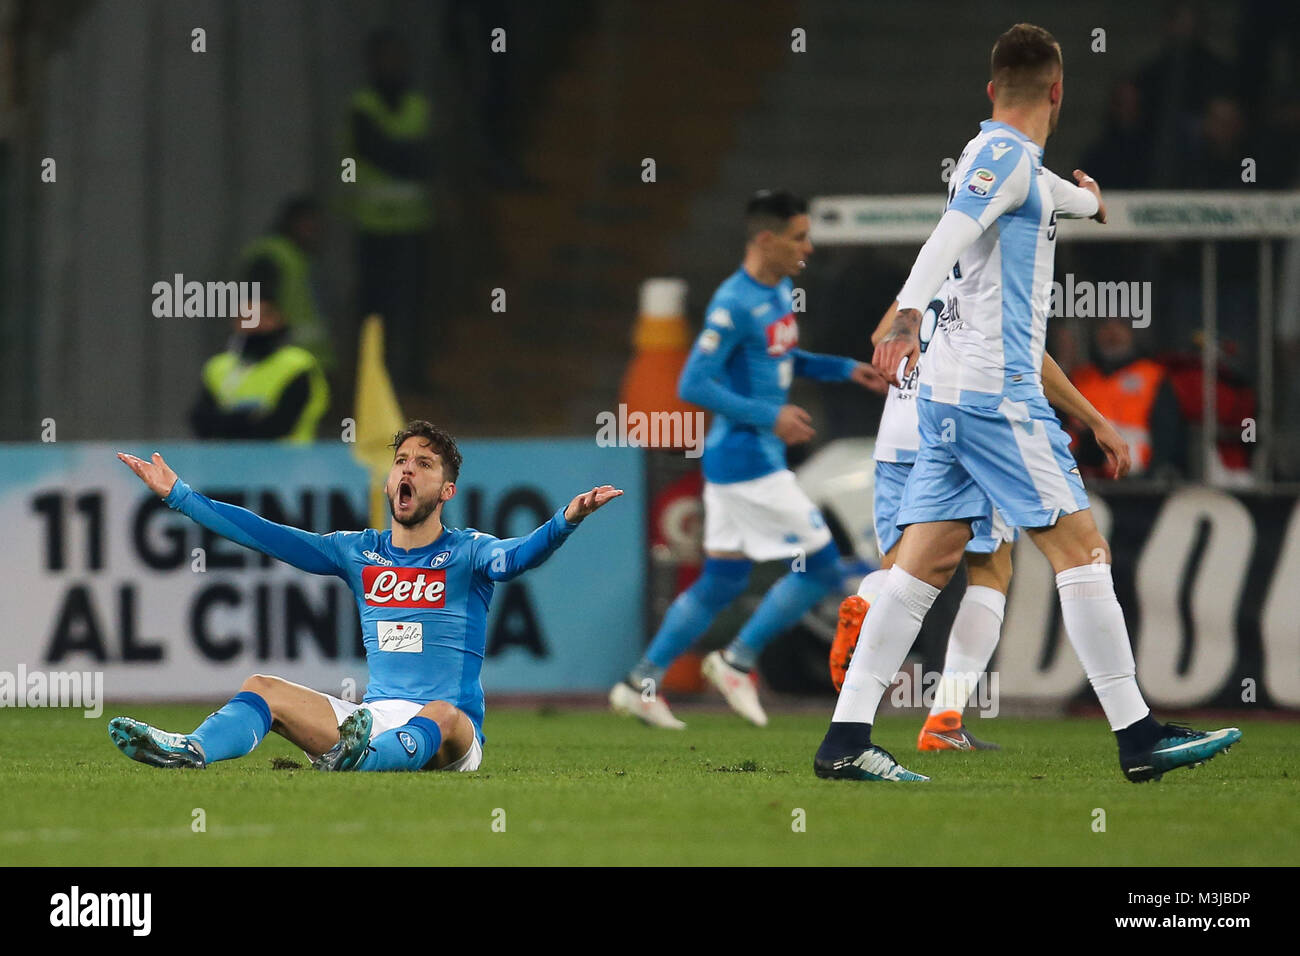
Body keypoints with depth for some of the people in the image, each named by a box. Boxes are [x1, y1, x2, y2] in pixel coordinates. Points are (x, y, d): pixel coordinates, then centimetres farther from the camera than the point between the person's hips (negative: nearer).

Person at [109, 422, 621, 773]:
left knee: (441, 715, -39)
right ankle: (190, 750, -42)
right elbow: (265, 536, 14)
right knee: (263, 688, -12)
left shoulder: (467, 552, 2)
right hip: (372, 717, 5)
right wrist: (177, 495, 12)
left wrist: (566, 520, -41)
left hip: (452, 735, -5)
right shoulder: (359, 553, 15)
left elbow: (517, 556, -20)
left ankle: (361, 758, -71)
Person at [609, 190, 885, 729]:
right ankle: (737, 662, 5)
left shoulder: (779, 292, 10)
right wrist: (768, 417, -22)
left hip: (734, 462, 10)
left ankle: (641, 683, 17)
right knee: (820, 567, -6)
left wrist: (845, 370, 14)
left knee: (722, 580, 13)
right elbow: (694, 385, -21)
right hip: (746, 458, -10)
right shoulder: (734, 306, -19)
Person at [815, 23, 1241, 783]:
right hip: (996, 393, -9)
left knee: (927, 560, 3)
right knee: (1081, 546, -6)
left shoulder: (999, 157, 20)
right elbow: (952, 232, -26)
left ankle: (847, 739, -4)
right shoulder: (1008, 154, -9)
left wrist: (1086, 202, 67)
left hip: (952, 390, 9)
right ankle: (1139, 737, -5)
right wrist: (909, 314, -42)